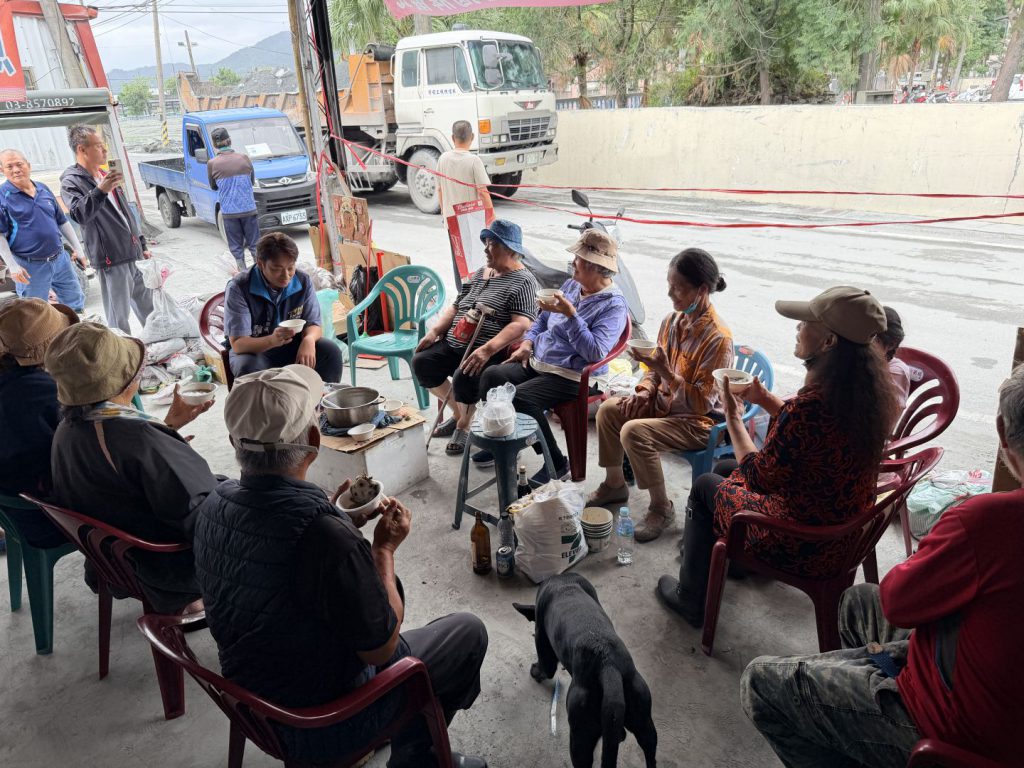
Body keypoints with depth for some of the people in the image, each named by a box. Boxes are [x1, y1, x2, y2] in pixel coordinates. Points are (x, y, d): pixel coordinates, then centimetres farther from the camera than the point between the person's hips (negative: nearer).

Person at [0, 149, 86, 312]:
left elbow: (62, 221, 16)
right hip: (30, 267, -5)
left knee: (76, 304, 15)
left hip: (60, 259, 5)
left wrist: (78, 248, 12)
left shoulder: (43, 189, 8)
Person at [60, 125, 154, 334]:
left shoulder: (106, 176, 17)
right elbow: (80, 215, -26)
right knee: (119, 317, -3)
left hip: (134, 254, 8)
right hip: (112, 260, -8)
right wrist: (100, 191, -39)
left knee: (148, 308, 16)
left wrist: (143, 245, 20)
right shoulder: (71, 181, -8)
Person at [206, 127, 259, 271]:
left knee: (236, 246, 9)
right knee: (254, 243, 11)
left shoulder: (212, 164, -4)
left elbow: (213, 187, 10)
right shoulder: (244, 158, -2)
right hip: (249, 209, 1)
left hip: (228, 212, -1)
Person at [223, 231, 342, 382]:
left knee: (331, 351, -20)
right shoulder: (238, 288, -20)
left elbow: (314, 325, -4)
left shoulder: (303, 281, -9)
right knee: (247, 367, -35)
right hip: (254, 351, -3)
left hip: (293, 348, 3)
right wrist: (272, 340, -44)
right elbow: (237, 344, -24)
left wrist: (309, 339, -30)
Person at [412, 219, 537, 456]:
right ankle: (459, 413, 12)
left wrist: (487, 350, -33)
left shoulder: (522, 281, -8)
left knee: (464, 377, -32)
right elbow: (455, 307, 21)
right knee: (421, 362, -7)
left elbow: (521, 325, -22)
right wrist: (435, 331, 4)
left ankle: (464, 426, 0)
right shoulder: (480, 274, 18)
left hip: (493, 352, -8)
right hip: (453, 344, 8)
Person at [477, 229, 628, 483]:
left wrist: (570, 314, -26)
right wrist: (527, 343, 5)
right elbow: (543, 319, 22)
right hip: (536, 363, 8)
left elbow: (595, 352, -24)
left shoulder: (613, 305, -13)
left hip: (571, 377, -8)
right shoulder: (570, 285, 12)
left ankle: (556, 462, -9)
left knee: (520, 398, -28)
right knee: (491, 376, -8)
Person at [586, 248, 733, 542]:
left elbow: (702, 402, -25)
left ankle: (661, 508, -7)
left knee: (634, 432, -28)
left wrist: (666, 372, -33)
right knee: (608, 409, -3)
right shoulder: (672, 321, -1)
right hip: (664, 403, 8)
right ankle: (614, 484, 17)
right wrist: (645, 391, -7)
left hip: (698, 421, -8)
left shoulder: (718, 338, -25)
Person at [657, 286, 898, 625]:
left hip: (803, 548, -8)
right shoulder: (872, 390, -9)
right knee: (723, 468, 25)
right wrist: (766, 399, 4)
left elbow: (758, 476, -20)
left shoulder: (810, 406, -35)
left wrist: (733, 416, -10)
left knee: (705, 486, 16)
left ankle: (691, 599, 32)